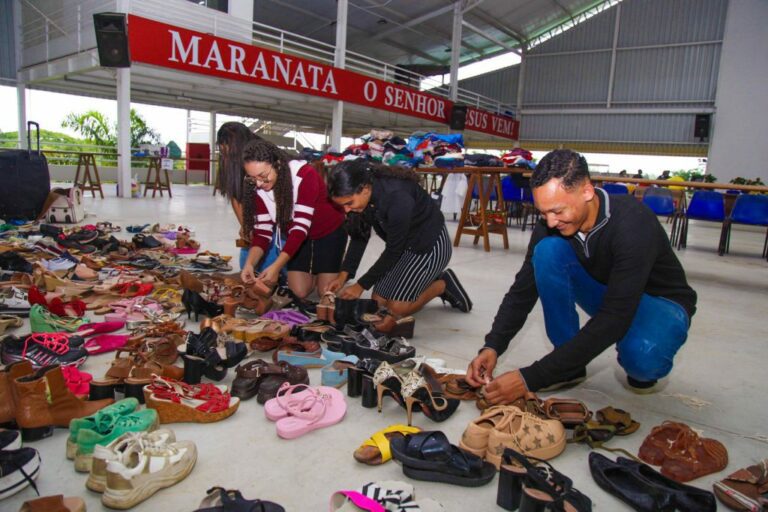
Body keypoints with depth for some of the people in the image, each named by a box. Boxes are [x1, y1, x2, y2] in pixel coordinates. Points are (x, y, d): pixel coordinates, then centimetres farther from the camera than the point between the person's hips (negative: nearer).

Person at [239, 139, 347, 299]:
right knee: (299, 291, -4)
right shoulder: (259, 189, -16)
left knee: (325, 291, -7)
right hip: (296, 236, 4)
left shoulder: (305, 175, -33)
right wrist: (249, 263, -34)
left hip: (329, 232, -4)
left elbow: (301, 226, -36)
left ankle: (337, 268, 24)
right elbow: (262, 231, -15)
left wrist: (276, 266, -43)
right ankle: (313, 269, 27)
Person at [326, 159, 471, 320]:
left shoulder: (396, 198, -36)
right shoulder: (359, 198, -14)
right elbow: (359, 236, -1)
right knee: (379, 300, 7)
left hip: (430, 244, -8)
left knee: (396, 308, -11)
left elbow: (393, 251, -26)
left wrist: (361, 285, -19)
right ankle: (430, 279, 20)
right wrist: (344, 275, -9)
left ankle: (443, 284, 9)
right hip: (401, 245, 8)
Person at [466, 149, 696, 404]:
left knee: (641, 356, -40)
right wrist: (492, 346, -30)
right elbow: (523, 291, -13)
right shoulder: (551, 224, -19)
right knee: (549, 249, -24)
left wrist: (531, 379, -43)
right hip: (604, 295, 5)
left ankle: (642, 364, 0)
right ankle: (570, 364, -10)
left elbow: (613, 320, -40)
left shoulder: (633, 223, -34)